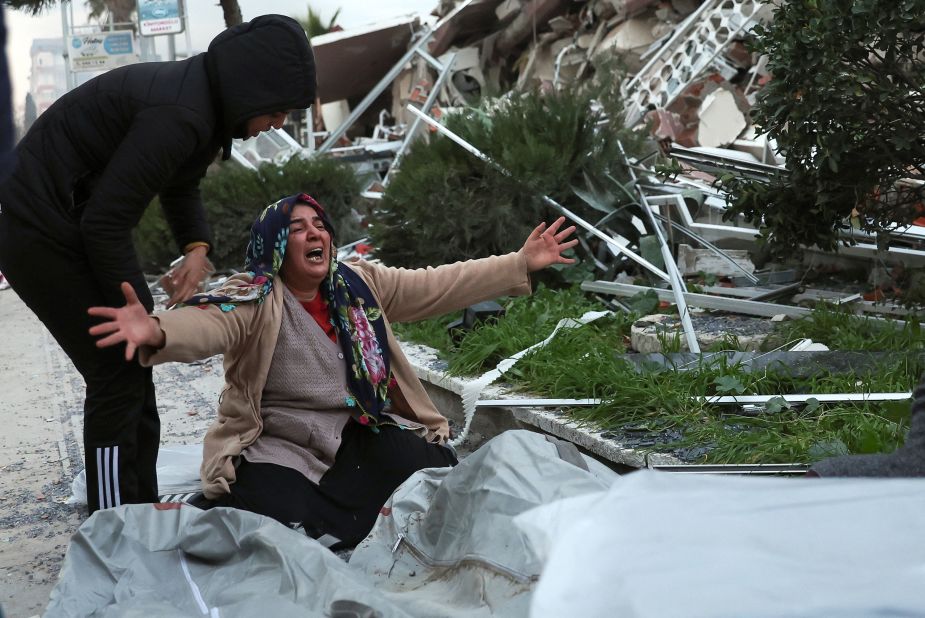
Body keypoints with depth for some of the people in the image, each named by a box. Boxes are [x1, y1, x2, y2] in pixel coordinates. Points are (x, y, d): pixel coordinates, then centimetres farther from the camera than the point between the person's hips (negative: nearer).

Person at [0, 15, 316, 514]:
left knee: (132, 370, 13)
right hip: (41, 232, -10)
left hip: (71, 222, 10)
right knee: (117, 376, -8)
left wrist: (197, 248, 1)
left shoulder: (203, 99, 3)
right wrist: (136, 310, -15)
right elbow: (105, 224, -26)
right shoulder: (179, 115, -28)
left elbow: (181, 187, 20)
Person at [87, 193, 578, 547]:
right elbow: (207, 325, -31)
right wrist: (157, 332, -55)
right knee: (282, 521, -33)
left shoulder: (361, 284, 6)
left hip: (360, 434, 5)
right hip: (282, 443, -5)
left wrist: (521, 264, 2)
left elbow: (439, 287, 6)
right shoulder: (254, 299, -11)